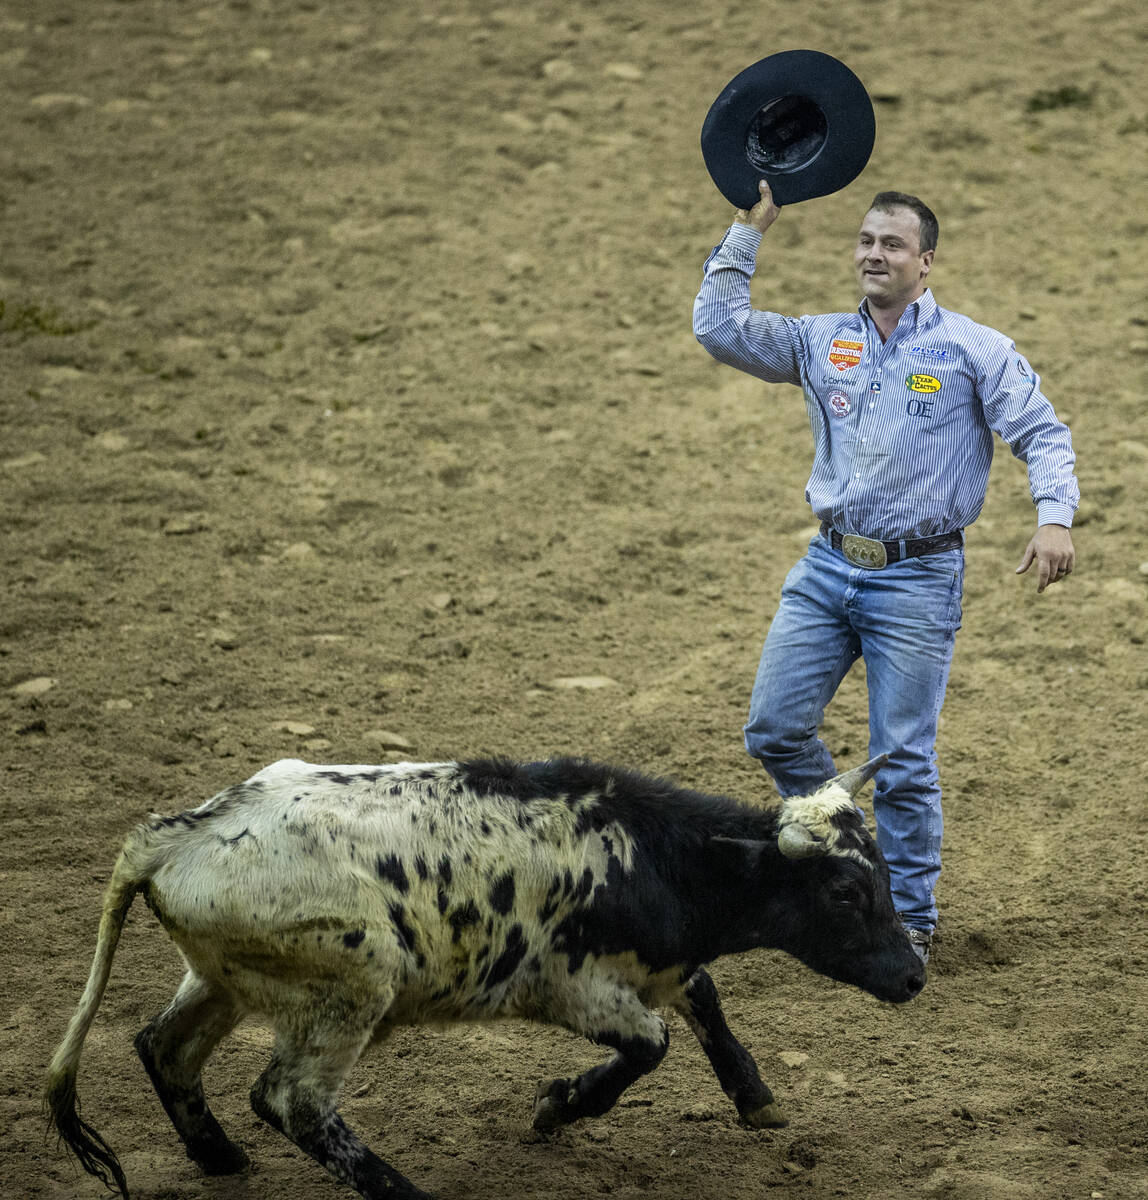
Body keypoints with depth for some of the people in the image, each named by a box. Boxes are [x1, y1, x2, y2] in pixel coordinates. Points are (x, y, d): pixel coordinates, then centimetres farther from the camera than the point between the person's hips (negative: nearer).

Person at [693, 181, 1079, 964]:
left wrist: (1055, 518, -21)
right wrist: (750, 228, 3)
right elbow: (720, 328, 5)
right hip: (829, 566, 5)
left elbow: (1043, 434, -4)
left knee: (903, 760, -2)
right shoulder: (823, 343, 8)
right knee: (775, 729, 2)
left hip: (918, 578, -5)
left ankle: (911, 915, 14)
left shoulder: (973, 349, -4)